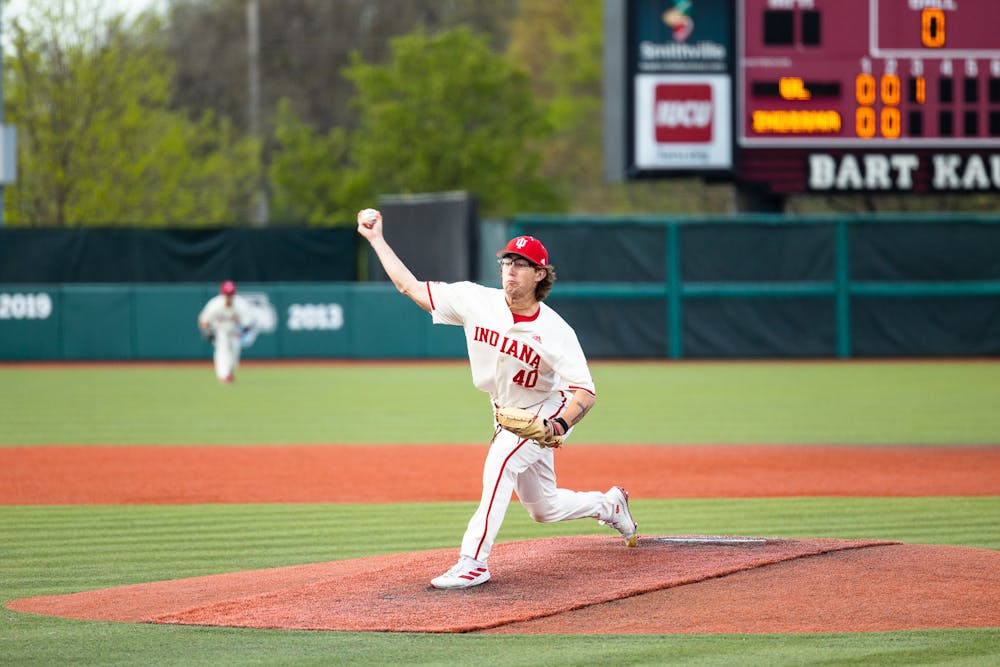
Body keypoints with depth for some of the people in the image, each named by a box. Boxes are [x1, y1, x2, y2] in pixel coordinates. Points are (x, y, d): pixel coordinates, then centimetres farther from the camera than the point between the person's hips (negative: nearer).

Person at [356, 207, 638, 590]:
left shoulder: (555, 331, -25)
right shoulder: (477, 301, -14)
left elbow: (586, 392, -27)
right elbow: (411, 287, -8)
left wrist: (558, 425, -45)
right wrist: (377, 240, -12)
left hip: (546, 412, -6)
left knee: (501, 461, -32)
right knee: (543, 509, 16)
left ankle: (473, 562, -33)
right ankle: (609, 505, 46)